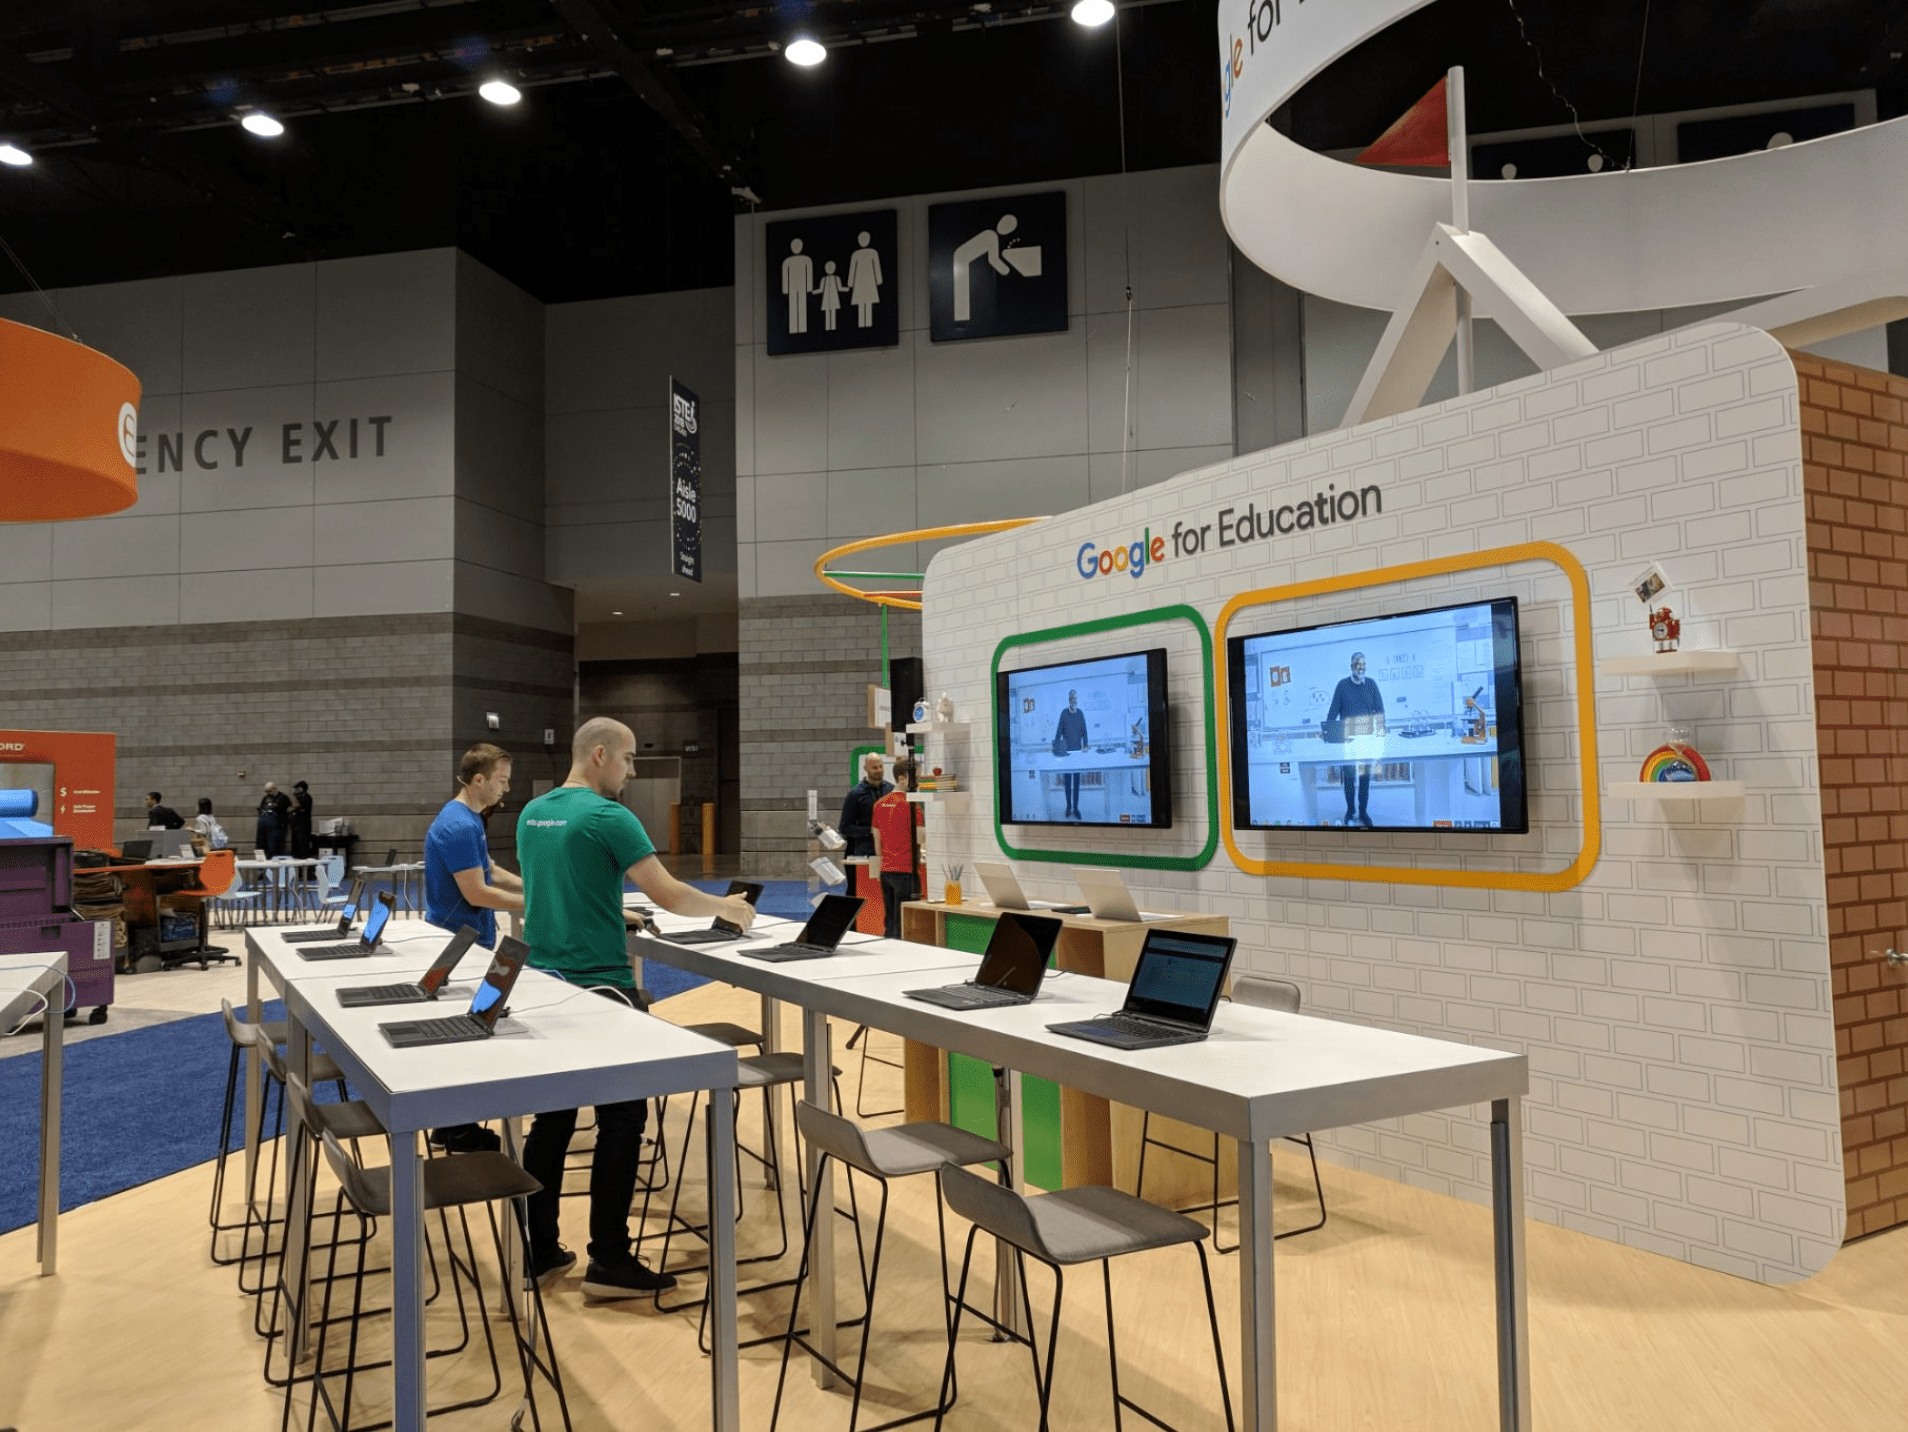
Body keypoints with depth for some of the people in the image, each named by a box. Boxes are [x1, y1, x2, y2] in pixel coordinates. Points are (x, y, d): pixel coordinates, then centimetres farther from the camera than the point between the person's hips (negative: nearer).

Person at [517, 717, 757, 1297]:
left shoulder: (532, 813, 9)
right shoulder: (608, 817, -14)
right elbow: (670, 894, -15)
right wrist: (726, 907, 0)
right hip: (599, 985, -8)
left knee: (552, 1116, 14)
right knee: (622, 1119, 2)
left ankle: (537, 1254, 20)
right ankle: (608, 1262, 6)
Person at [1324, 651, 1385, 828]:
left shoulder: (1371, 684, 3)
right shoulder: (1342, 684, -1)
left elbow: (1379, 709, 4)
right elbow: (1333, 711, 1)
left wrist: (1381, 730, -8)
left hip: (1367, 736, 1)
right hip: (1347, 737, -1)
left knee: (1365, 775, 5)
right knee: (1348, 776, 1)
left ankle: (1363, 811, 14)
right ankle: (1350, 812, 11)